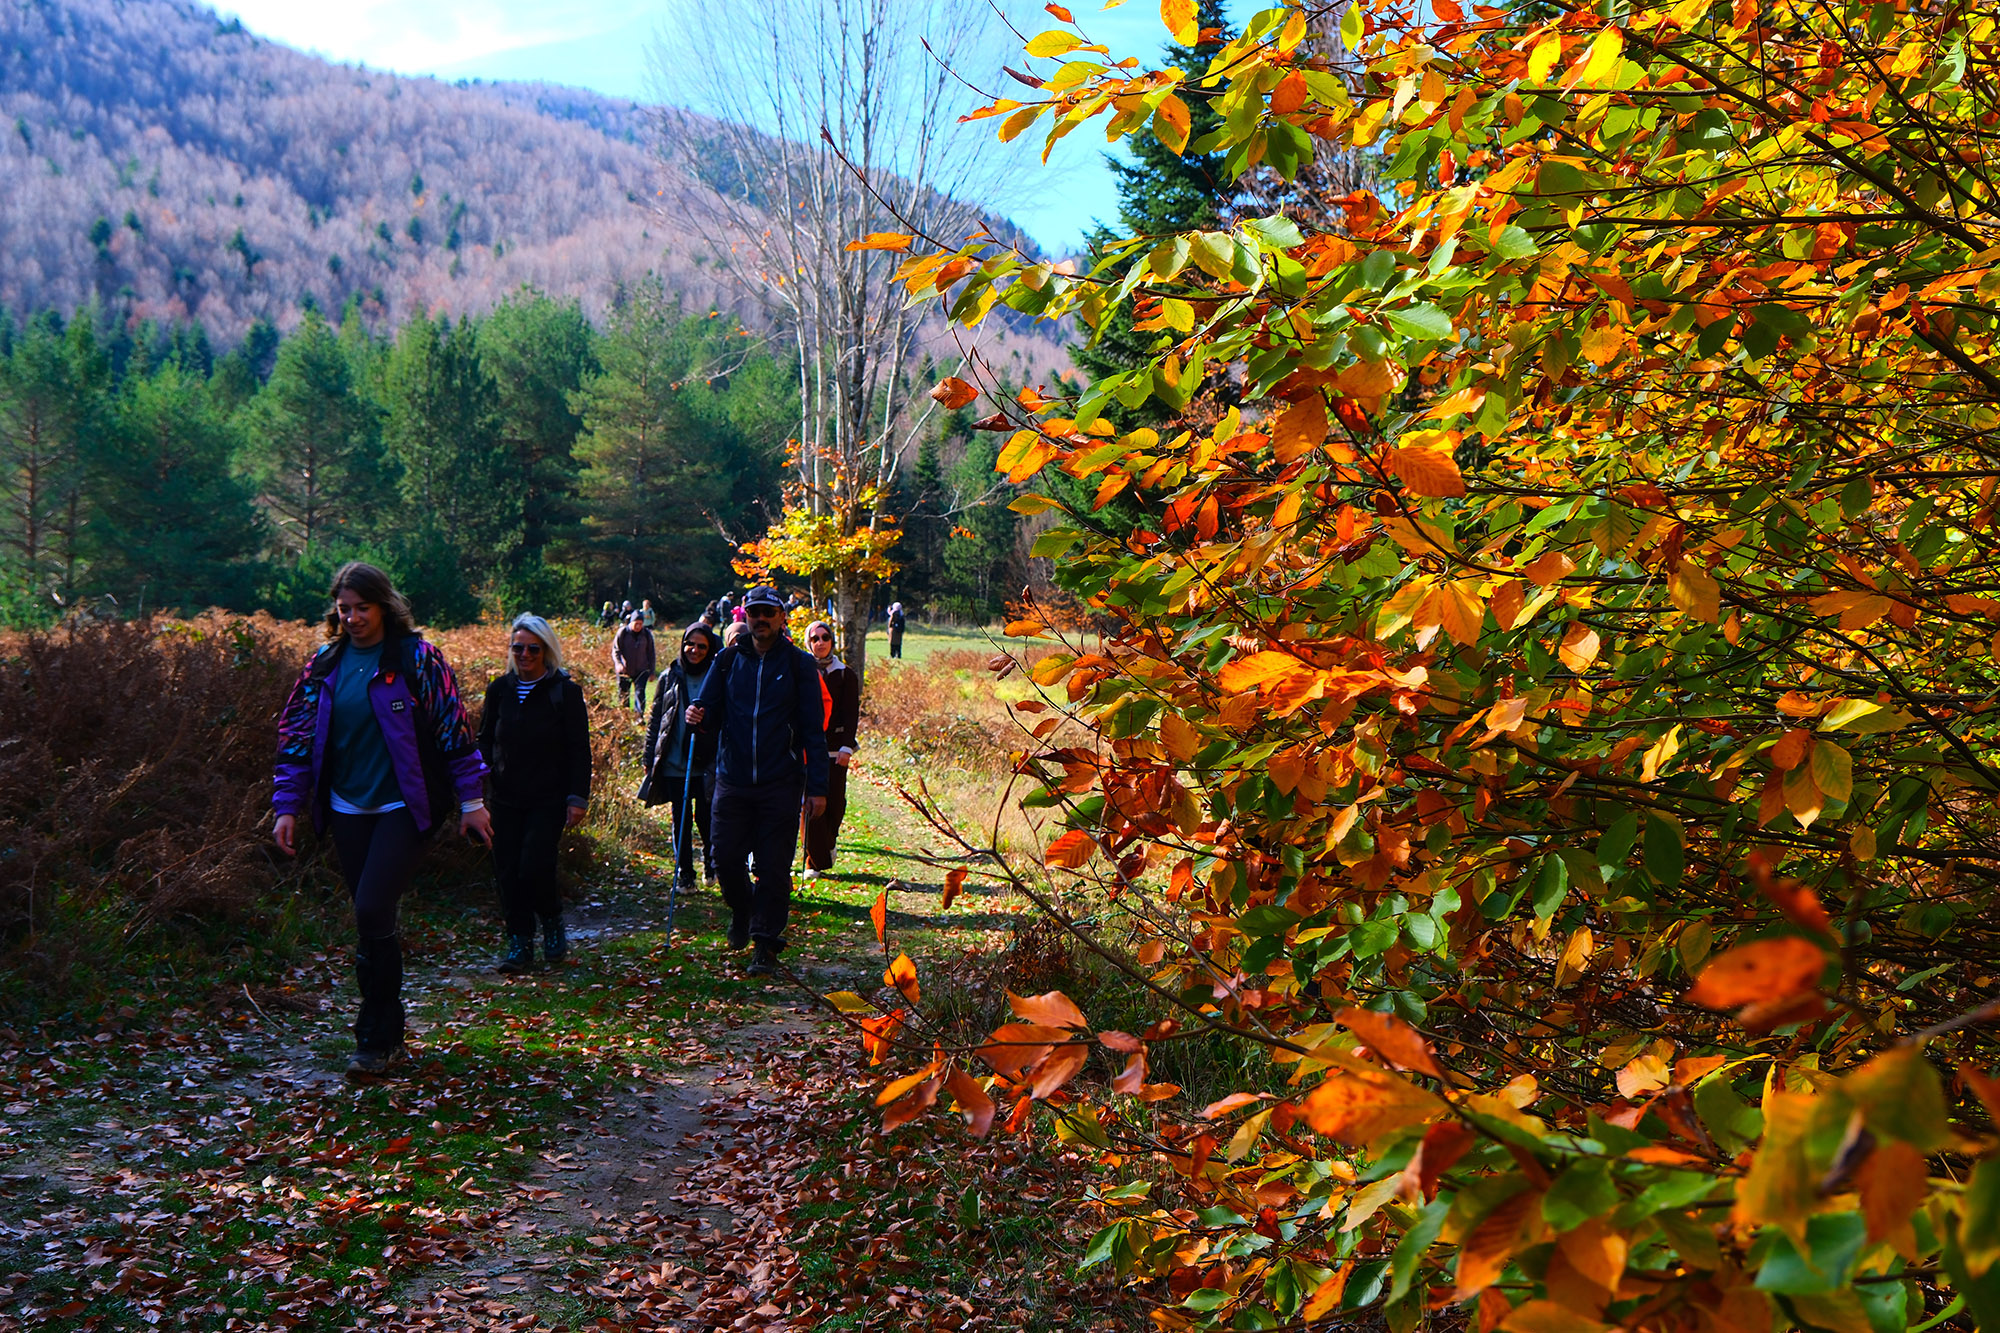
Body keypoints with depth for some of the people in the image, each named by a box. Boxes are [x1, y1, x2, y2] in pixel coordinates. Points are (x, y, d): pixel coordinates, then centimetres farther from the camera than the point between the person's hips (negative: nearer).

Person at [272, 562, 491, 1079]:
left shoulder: (416, 657, -6)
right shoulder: (325, 663, 7)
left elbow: (453, 728, -4)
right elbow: (296, 733, 11)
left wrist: (471, 800, -4)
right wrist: (287, 806, 5)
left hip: (403, 807, -5)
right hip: (347, 808, 5)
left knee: (373, 911, -15)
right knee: (372, 920, 10)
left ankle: (376, 1041, -2)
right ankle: (388, 1035, 23)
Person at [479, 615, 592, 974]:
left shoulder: (565, 691, -3)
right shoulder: (500, 690, 8)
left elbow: (579, 750, -2)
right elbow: (485, 741, 14)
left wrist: (578, 798, -8)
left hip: (548, 800, -4)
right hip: (506, 798, 4)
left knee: (534, 869, -13)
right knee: (508, 873, 2)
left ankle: (553, 923, 15)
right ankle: (519, 942, 15)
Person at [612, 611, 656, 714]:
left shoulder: (647, 634, 0)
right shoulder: (622, 633, -5)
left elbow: (650, 654, 8)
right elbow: (615, 650, -4)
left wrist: (652, 672, 7)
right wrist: (618, 663, -23)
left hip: (641, 671, 0)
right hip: (624, 670, 0)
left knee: (640, 693, -13)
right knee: (623, 694, 11)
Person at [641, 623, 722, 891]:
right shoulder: (670, 676, 5)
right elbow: (655, 719, 10)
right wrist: (649, 757, 9)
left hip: (706, 764, -1)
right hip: (673, 764, 2)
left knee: (705, 817, 1)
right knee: (681, 819, 7)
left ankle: (712, 864, 25)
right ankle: (684, 874, 18)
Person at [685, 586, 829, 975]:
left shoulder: (799, 664, 2)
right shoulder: (728, 661, 8)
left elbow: (813, 729, 1)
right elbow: (710, 713, 12)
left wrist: (817, 787, -4)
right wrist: (698, 715, -14)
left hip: (781, 783, -2)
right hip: (732, 781, 2)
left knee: (774, 866, -1)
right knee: (726, 858, 3)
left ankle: (766, 943, 9)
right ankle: (742, 910, 33)